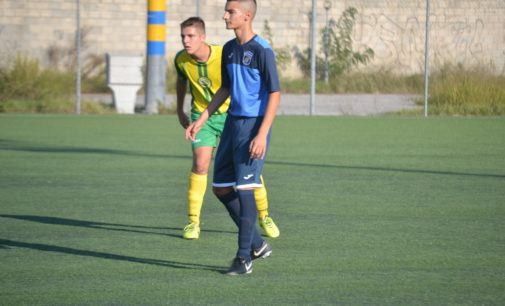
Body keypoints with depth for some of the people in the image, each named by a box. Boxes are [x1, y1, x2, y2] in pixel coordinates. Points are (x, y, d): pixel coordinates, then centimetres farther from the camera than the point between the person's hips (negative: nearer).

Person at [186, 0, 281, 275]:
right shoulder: (229, 49, 11)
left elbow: (275, 94, -15)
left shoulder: (262, 51, -14)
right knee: (221, 188, 9)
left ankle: (244, 257, -1)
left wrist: (262, 134, -22)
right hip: (232, 121, 9)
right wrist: (202, 120, 15)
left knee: (244, 188, -9)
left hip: (253, 125, -9)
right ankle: (257, 244, 22)